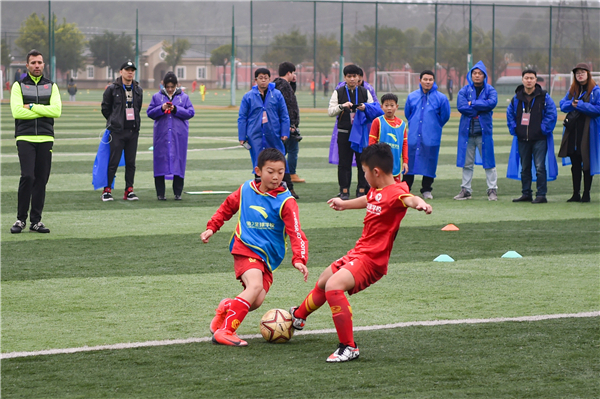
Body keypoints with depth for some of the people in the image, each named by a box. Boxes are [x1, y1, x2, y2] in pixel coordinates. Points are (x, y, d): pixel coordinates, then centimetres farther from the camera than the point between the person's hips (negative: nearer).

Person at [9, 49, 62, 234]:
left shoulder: (51, 86, 12)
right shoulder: (19, 85, 6)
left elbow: (56, 111, -3)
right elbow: (17, 111, -9)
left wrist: (32, 107, -7)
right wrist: (43, 111, -6)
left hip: (45, 138, 3)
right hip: (25, 138, -3)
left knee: (41, 180, 1)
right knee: (27, 177, -14)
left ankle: (36, 220, 7)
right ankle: (21, 219, -5)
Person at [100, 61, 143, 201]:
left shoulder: (138, 90, 12)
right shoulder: (112, 89, -1)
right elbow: (105, 108, 6)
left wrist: (134, 122, 13)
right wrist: (114, 121, 10)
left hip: (133, 130, 4)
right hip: (117, 131, -4)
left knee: (131, 162, 4)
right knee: (114, 161, -5)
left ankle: (129, 190, 10)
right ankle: (107, 190, 2)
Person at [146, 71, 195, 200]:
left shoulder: (184, 97, 7)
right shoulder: (157, 97, 8)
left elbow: (190, 113, 0)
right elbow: (150, 113, 4)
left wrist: (176, 109, -12)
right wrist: (161, 109, -13)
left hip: (179, 136, 0)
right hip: (161, 135, 0)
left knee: (178, 162, 1)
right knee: (160, 162, -2)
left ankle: (178, 193, 8)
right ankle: (160, 193, 5)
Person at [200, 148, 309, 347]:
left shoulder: (286, 201, -6)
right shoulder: (246, 190, 2)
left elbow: (296, 233, -14)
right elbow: (227, 207, 22)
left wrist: (299, 259, -27)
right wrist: (211, 227, 17)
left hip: (268, 257, 2)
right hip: (245, 248, -2)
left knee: (256, 301, -13)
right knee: (256, 285, -28)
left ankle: (226, 307, 19)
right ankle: (224, 331, -27)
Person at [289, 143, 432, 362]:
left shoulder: (395, 192, -23)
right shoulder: (376, 191, 7)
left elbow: (408, 198, -46)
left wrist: (419, 203, -71)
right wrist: (344, 204, 50)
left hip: (372, 260, -10)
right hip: (358, 252, 10)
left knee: (333, 286, -32)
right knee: (322, 282, 30)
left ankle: (349, 347, -24)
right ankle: (298, 316, 61)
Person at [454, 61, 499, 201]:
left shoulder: (490, 90, 4)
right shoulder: (465, 90, 6)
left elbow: (492, 102, -16)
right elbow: (461, 106, -10)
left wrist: (472, 104, -13)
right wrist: (481, 109, -10)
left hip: (484, 131, -2)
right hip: (467, 131, 2)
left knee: (489, 161, -1)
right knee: (467, 163, 6)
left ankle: (492, 190, 3)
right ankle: (465, 190, 13)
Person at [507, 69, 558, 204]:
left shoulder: (544, 97, -2)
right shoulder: (517, 98, 9)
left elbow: (552, 114, -3)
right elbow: (510, 113, 19)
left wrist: (544, 129, -8)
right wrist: (513, 129, 7)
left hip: (539, 139, -4)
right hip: (522, 139, 4)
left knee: (540, 167, -8)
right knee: (524, 168, 10)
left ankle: (541, 195, -6)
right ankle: (526, 194, 18)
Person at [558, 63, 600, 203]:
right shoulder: (572, 90, 15)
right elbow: (562, 105, 10)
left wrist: (581, 105, -16)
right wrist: (572, 104, -10)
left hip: (588, 131, -6)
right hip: (573, 131, 6)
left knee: (587, 164, 0)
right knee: (575, 164, 8)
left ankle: (586, 194, 7)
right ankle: (576, 194, 14)